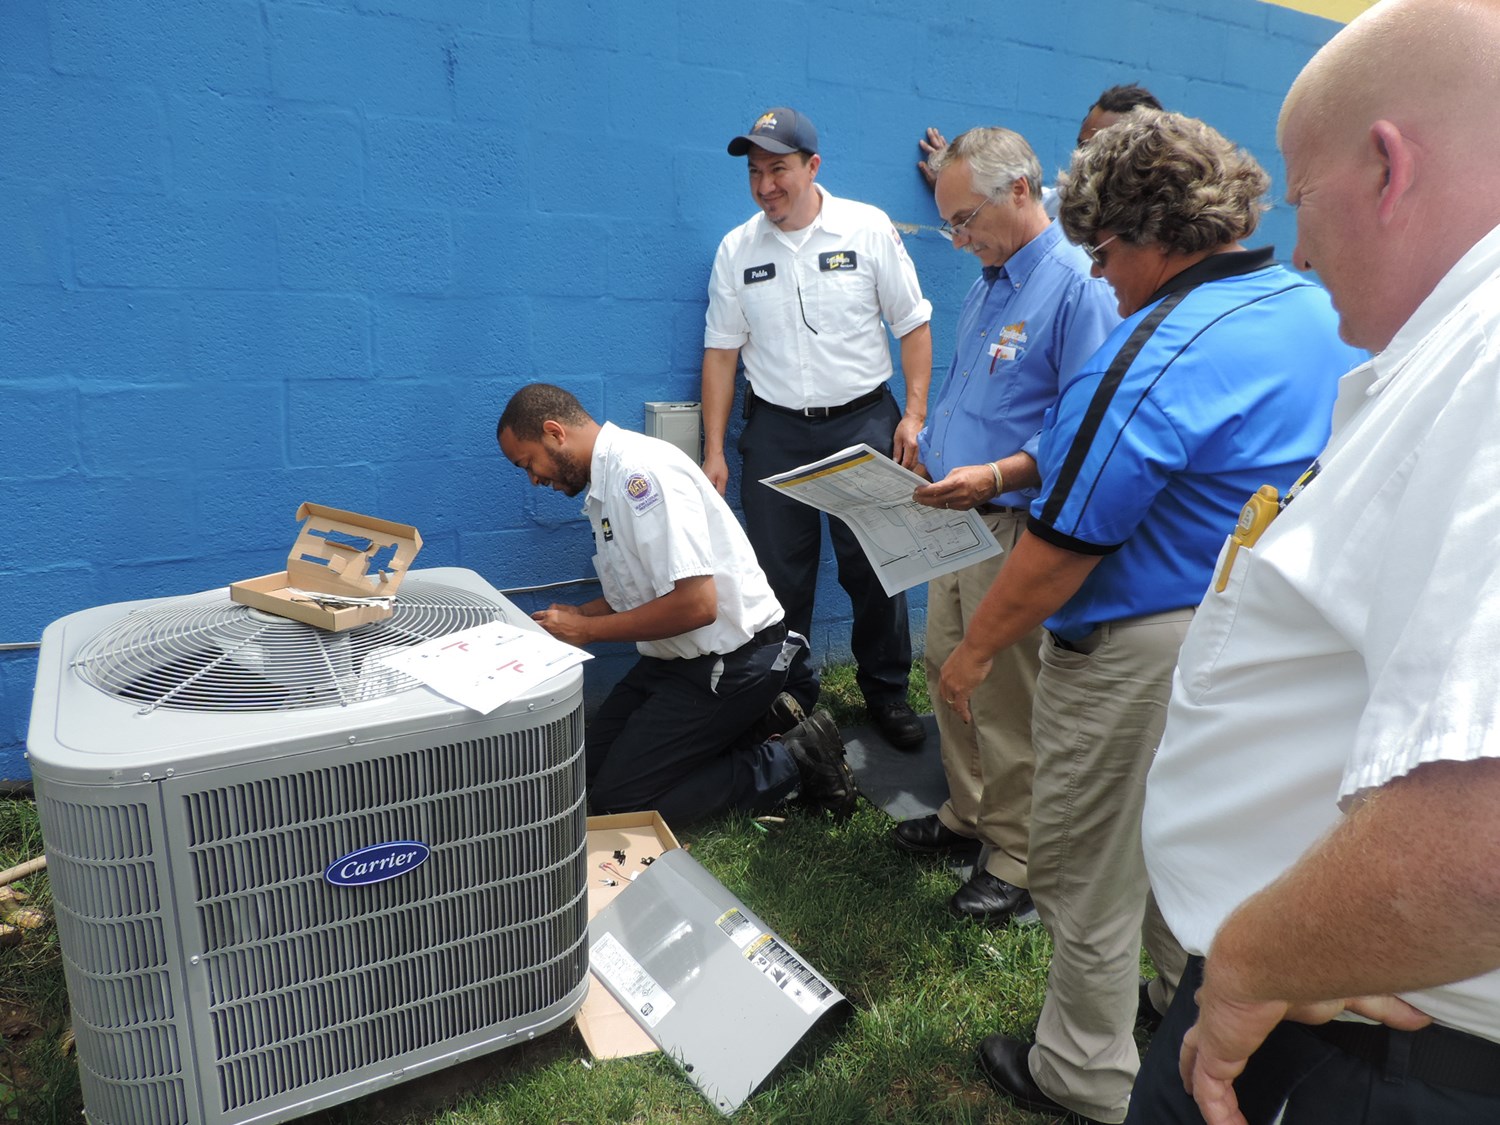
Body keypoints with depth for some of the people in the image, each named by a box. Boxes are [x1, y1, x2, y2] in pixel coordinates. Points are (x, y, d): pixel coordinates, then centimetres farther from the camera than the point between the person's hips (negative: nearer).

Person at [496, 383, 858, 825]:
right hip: (682, 656, 10)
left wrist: (586, 630, -18)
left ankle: (793, 762, -1)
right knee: (591, 768, 13)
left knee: (616, 800, -7)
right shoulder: (605, 481, 8)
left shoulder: (641, 470, -22)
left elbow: (696, 603, -29)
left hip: (731, 660, -10)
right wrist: (576, 616, 6)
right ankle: (745, 724, 14)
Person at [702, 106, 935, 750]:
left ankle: (887, 691, 23)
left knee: (875, 567, 3)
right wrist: (713, 450, 1)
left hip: (863, 422, -2)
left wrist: (914, 414, -7)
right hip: (775, 431, 2)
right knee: (779, 575, 6)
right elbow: (721, 352, 6)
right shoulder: (737, 250, 5)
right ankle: (789, 697, 24)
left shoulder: (867, 229, -1)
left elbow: (913, 325, 2)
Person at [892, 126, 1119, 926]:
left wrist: (995, 477, -29)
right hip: (953, 520, 9)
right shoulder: (985, 285, 15)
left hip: (1014, 529, -9)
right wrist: (923, 456, 10)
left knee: (1006, 699, 0)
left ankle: (1018, 859, 18)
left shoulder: (1076, 287, -14)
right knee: (949, 672, 17)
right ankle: (969, 816, 35)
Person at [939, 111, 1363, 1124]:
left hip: (1143, 653, -9)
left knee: (1089, 876, 11)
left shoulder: (1164, 355, -24)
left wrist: (975, 650, -12)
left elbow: (1064, 546, -24)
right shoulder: (1323, 314, 4)